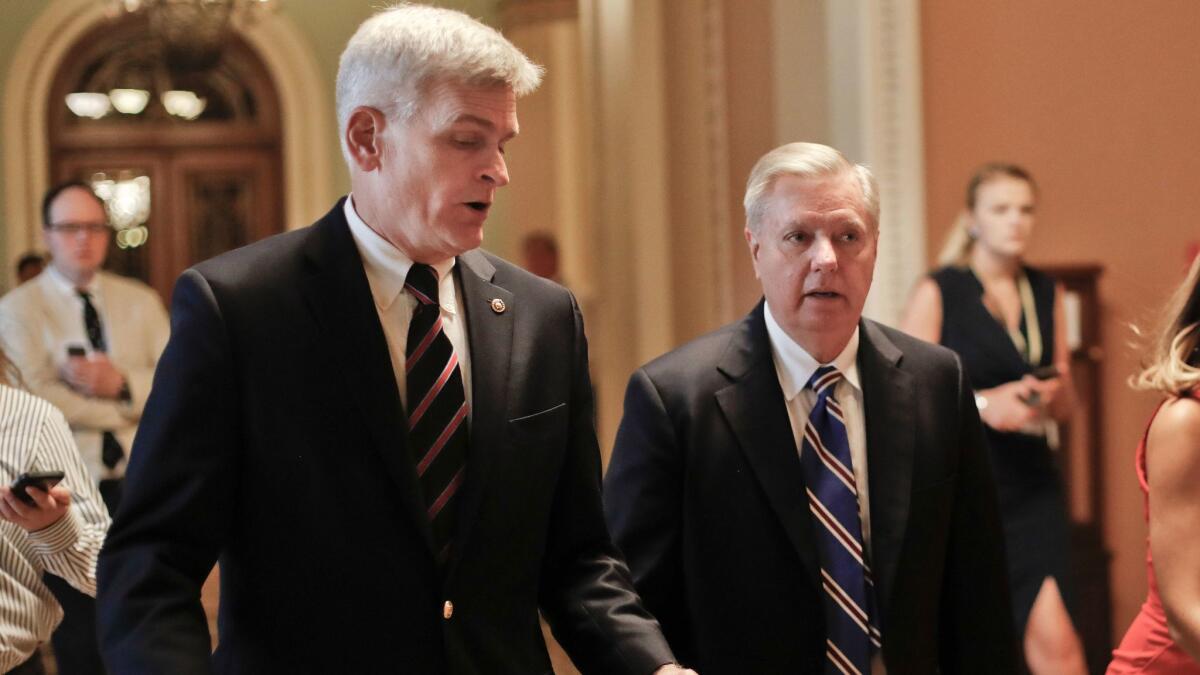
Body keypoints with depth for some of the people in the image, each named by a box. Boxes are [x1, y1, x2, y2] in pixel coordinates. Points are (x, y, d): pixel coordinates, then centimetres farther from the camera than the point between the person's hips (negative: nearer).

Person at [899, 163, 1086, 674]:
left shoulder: (1047, 294, 10)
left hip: (1030, 484, 3)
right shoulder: (938, 292, -4)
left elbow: (1066, 405, 17)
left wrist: (1054, 396, -6)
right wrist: (982, 404, -19)